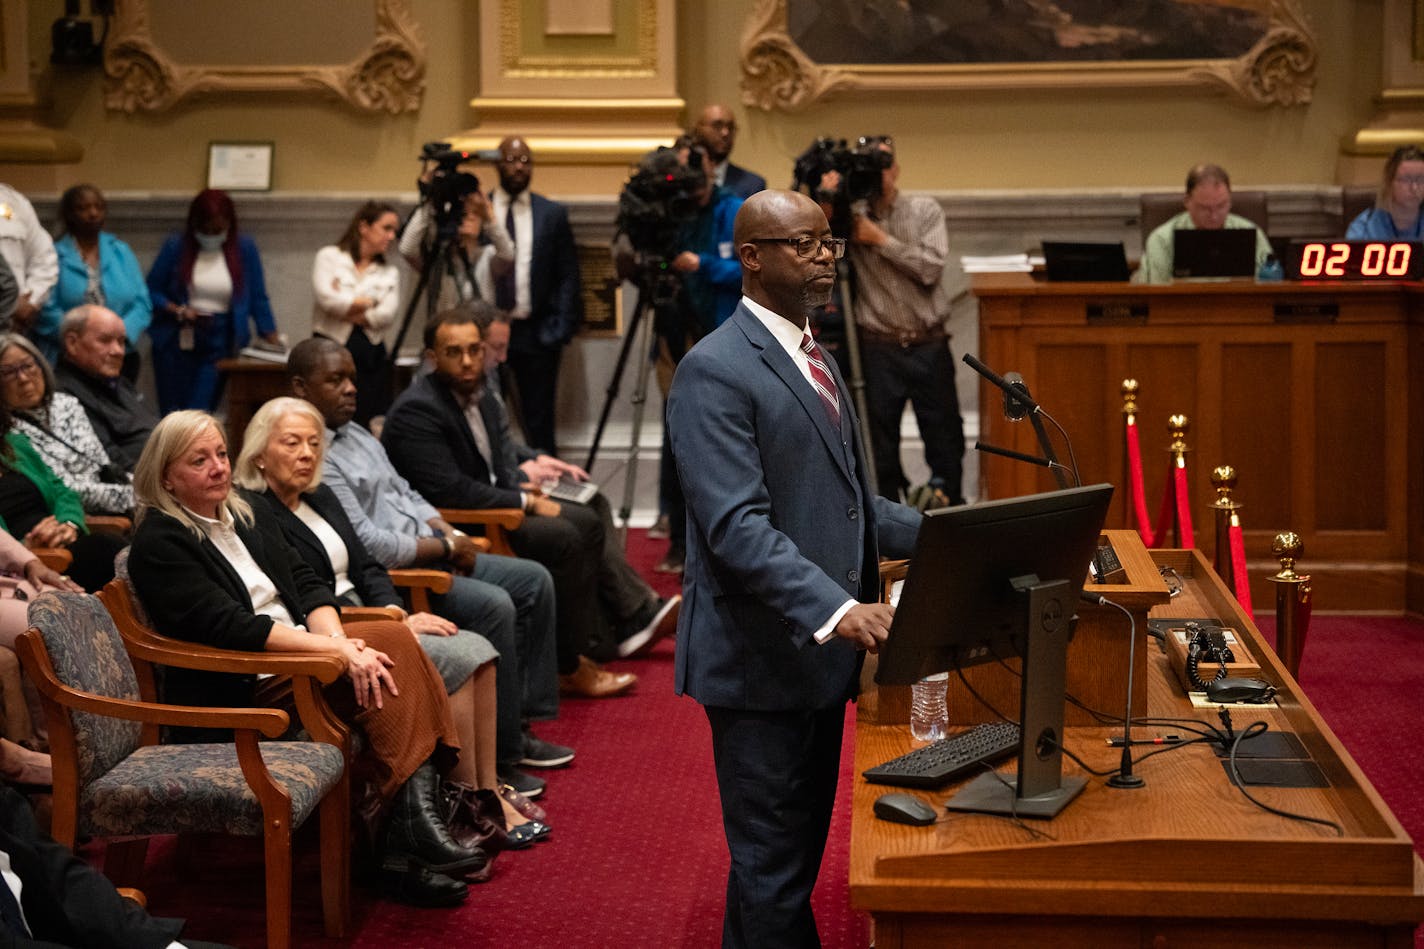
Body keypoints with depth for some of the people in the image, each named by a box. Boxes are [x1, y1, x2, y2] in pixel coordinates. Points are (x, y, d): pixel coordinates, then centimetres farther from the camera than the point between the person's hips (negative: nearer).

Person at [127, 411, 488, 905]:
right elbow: (231, 626, -17)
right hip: (237, 690, -7)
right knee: (392, 641, -24)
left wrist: (339, 638, -13)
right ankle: (410, 833, -27)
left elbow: (307, 585, 9)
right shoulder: (158, 544, -7)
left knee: (393, 642, -21)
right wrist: (337, 649, -22)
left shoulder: (252, 516, 17)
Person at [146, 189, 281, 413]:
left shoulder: (244, 247, 2)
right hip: (177, 342, 1)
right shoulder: (177, 245, 0)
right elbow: (151, 291, 3)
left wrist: (273, 341, -2)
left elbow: (258, 299, 5)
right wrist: (178, 311, -14)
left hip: (218, 345, 0)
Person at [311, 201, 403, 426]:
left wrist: (347, 311, -8)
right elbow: (327, 298, -12)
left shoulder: (389, 273, 15)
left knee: (370, 425, -3)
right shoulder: (329, 257, 5)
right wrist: (368, 302, -2)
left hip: (372, 356, 3)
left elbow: (387, 315, -2)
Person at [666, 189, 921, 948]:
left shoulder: (814, 361, 16)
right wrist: (836, 610, -34)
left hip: (819, 652, 9)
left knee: (796, 852, 17)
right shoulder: (715, 372, -15)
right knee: (773, 864, -1)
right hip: (761, 659, -9)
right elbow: (737, 528, -25)